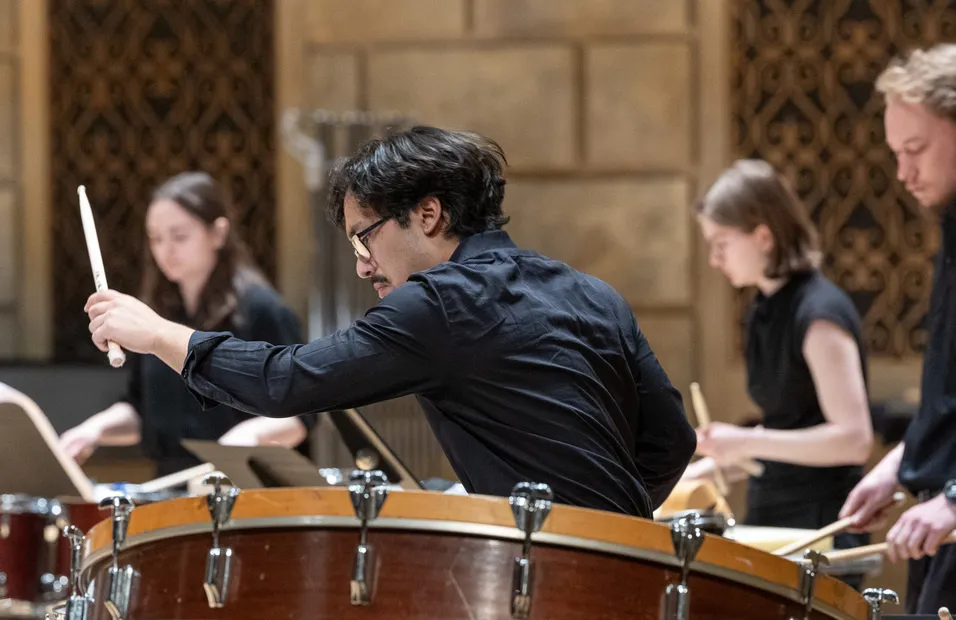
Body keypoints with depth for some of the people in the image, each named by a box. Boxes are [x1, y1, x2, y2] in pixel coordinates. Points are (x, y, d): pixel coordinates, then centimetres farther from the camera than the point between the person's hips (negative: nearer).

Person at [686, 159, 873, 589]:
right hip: (771, 520, 8)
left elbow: (853, 438, -21)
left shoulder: (819, 313, -16)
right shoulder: (766, 309, 12)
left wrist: (748, 442, -21)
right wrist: (706, 469, 12)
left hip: (819, 528, -8)